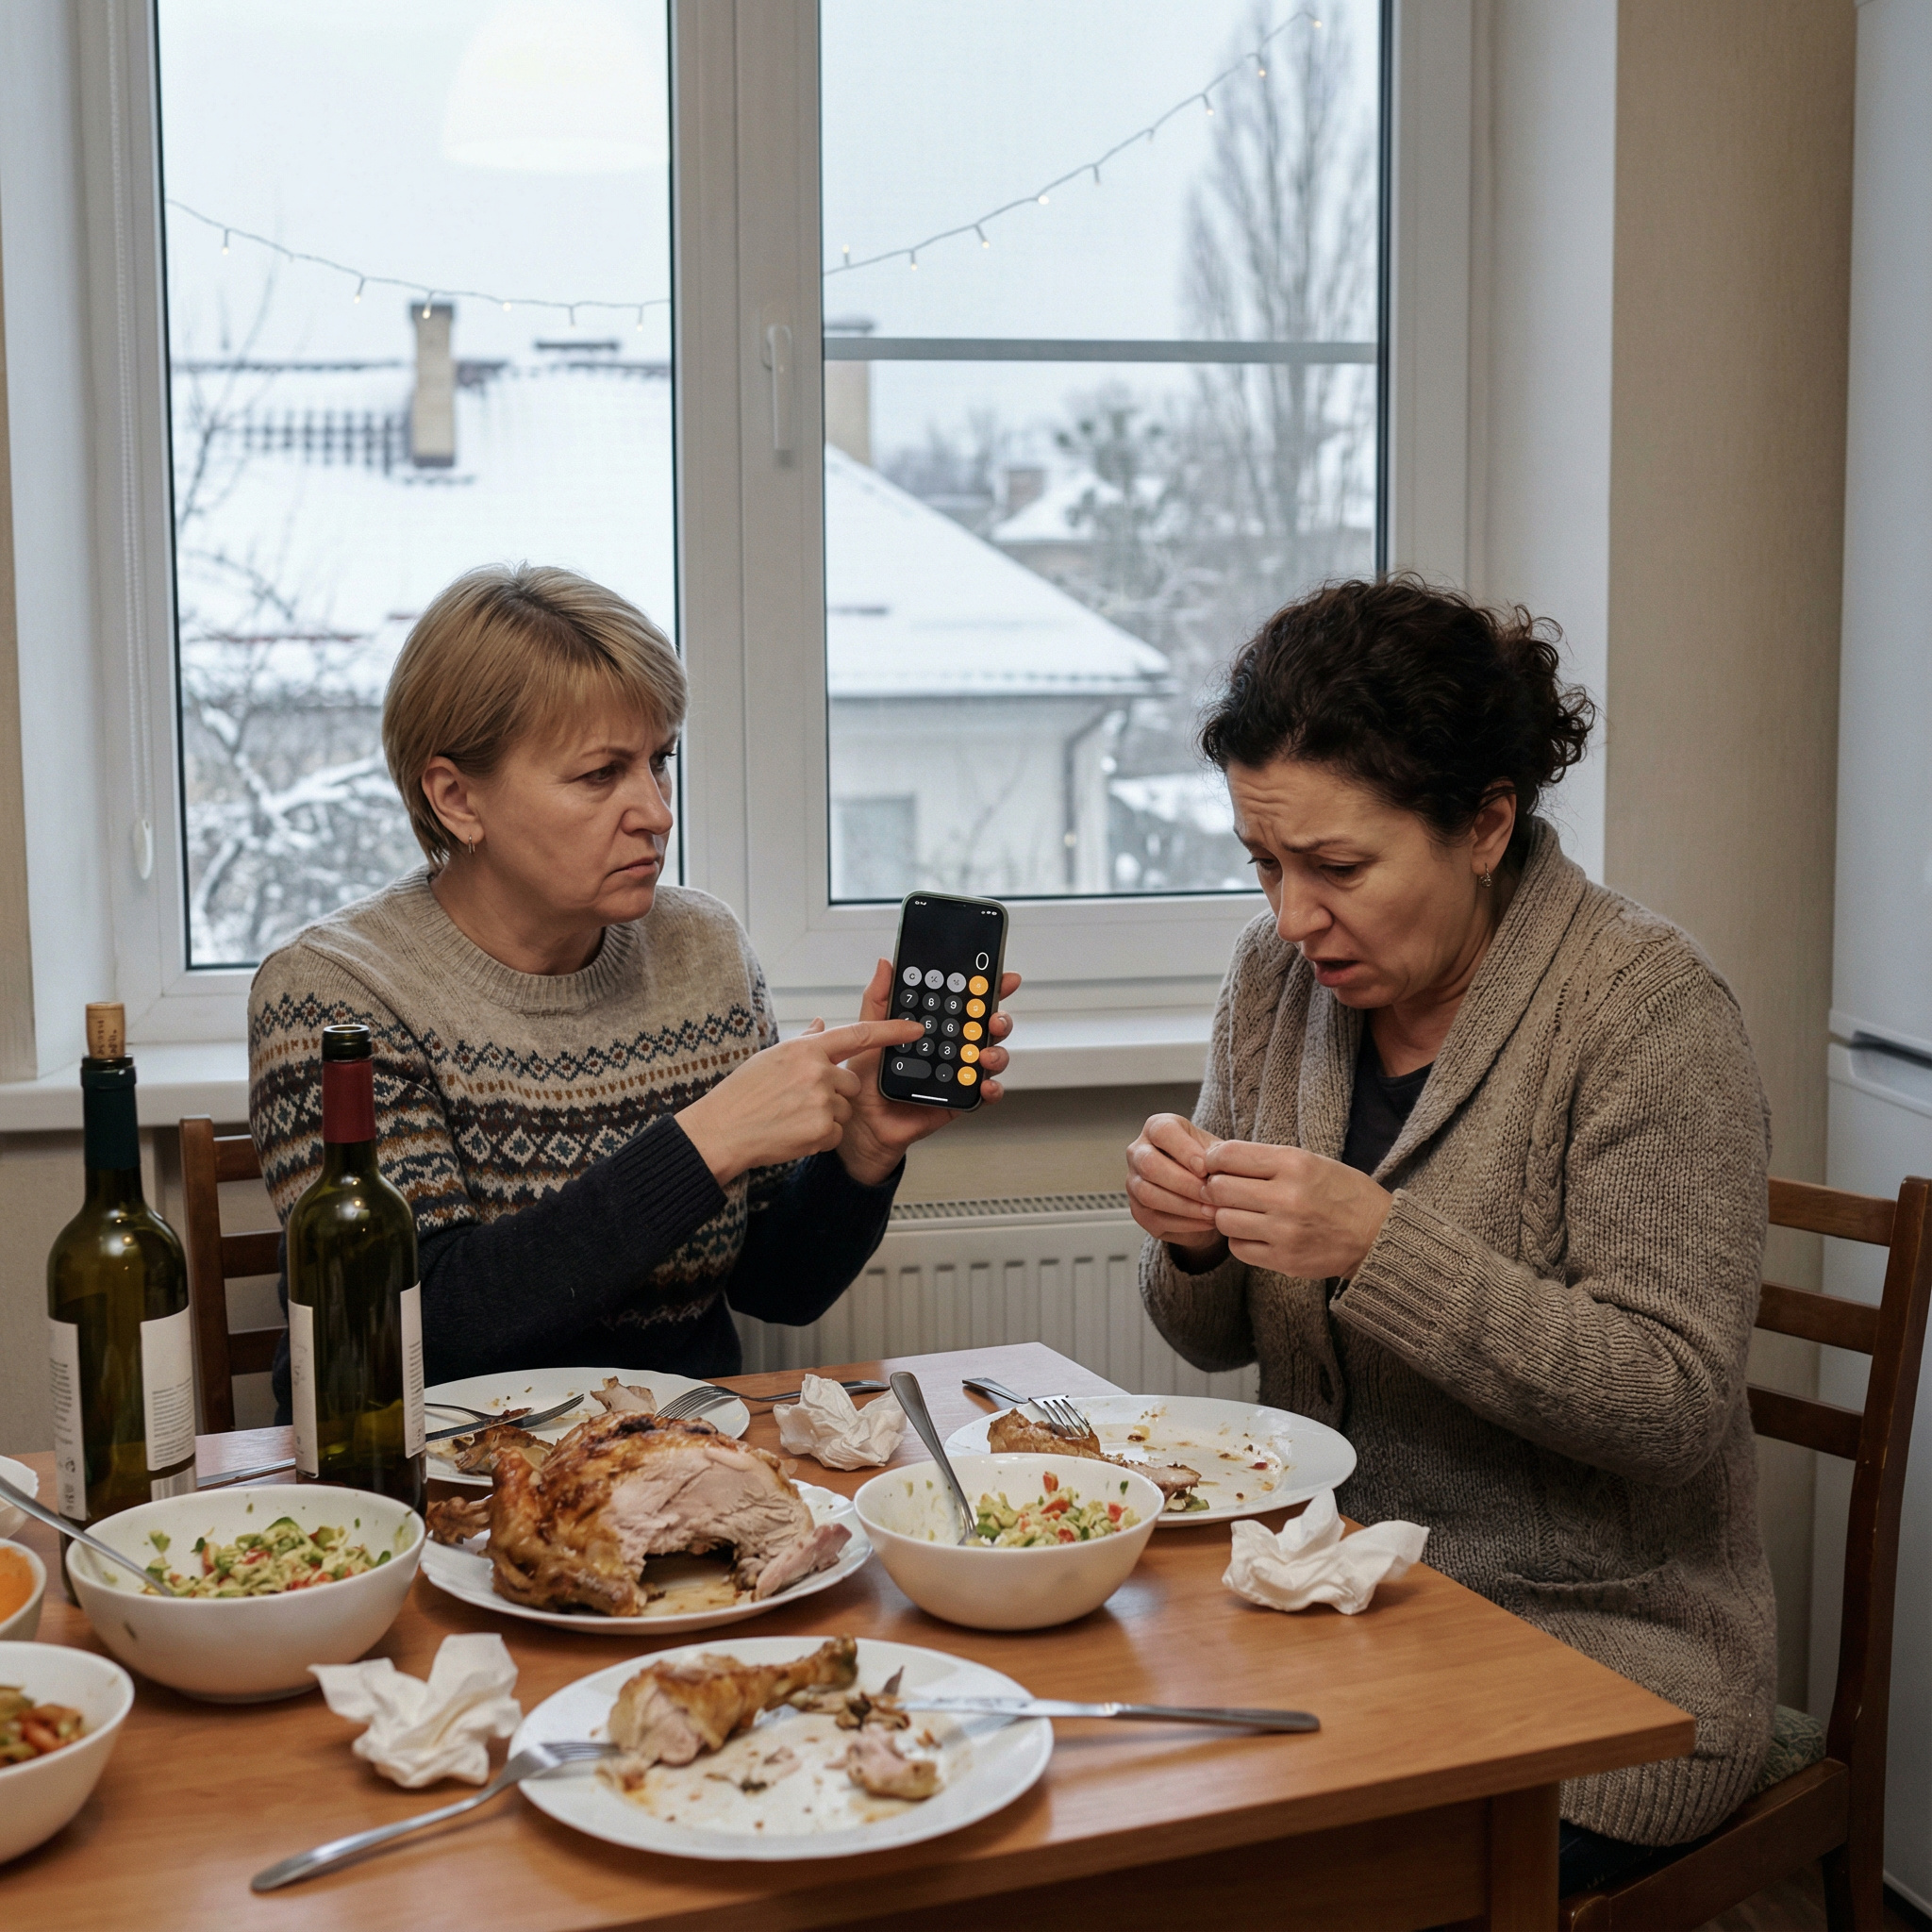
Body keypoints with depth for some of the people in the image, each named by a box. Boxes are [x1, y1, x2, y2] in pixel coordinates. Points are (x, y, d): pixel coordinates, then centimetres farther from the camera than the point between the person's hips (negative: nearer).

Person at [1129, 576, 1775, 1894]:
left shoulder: (1648, 1006, -15)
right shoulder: (1278, 975, 3)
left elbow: (1677, 1404, -20)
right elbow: (1221, 1341, 11)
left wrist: (1381, 1247, -28)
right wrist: (1193, 1243, -12)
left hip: (1594, 1652, -5)